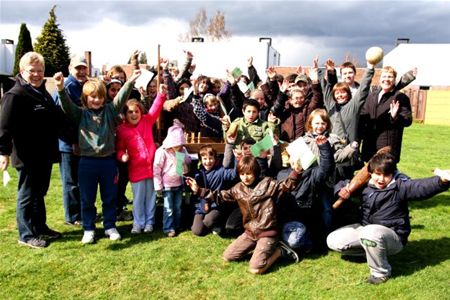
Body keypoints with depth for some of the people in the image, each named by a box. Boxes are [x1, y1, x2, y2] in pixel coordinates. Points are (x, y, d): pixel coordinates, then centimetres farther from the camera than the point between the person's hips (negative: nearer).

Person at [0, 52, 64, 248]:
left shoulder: (44, 93, 13)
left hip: (44, 155, 9)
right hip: (27, 157, -8)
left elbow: (55, 119, 23)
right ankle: (27, 235, 16)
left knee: (39, 193, 19)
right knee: (27, 195, 4)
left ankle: (40, 228, 32)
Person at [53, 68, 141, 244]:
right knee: (87, 199, 9)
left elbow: (121, 98, -8)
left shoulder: (110, 110, 4)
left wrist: (130, 81, -23)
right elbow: (67, 105, -14)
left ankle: (110, 226, 28)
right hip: (87, 162, -1)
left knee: (110, 197, 12)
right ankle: (88, 229, 24)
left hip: (108, 161, 1)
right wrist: (61, 88, -33)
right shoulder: (80, 114, 1)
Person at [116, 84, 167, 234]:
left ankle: (149, 222, 23)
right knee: (138, 198, 8)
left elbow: (155, 109, -8)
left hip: (152, 165, 2)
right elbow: (119, 148, 3)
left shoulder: (147, 121, 3)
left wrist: (161, 94, -21)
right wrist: (122, 156, -17)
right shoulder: (121, 129, -2)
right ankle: (138, 223, 21)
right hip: (136, 168, -1)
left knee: (151, 196, 11)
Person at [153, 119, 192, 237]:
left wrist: (185, 158, -13)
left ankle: (177, 225, 28)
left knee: (178, 207, 15)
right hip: (167, 185, -5)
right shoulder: (162, 151, -17)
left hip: (179, 183, 5)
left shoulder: (183, 150, 0)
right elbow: (156, 168, -14)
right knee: (169, 208, -1)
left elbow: (188, 160, 12)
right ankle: (168, 228, 8)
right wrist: (158, 185, -13)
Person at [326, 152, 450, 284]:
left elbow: (422, 187, -34)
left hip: (392, 235, -6)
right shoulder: (365, 185, 0)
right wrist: (342, 190, -11)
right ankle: (372, 250, 8)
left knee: (370, 233, -41)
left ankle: (381, 272, -14)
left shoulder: (400, 186, -16)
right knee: (333, 241, -3)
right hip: (366, 228, 6)